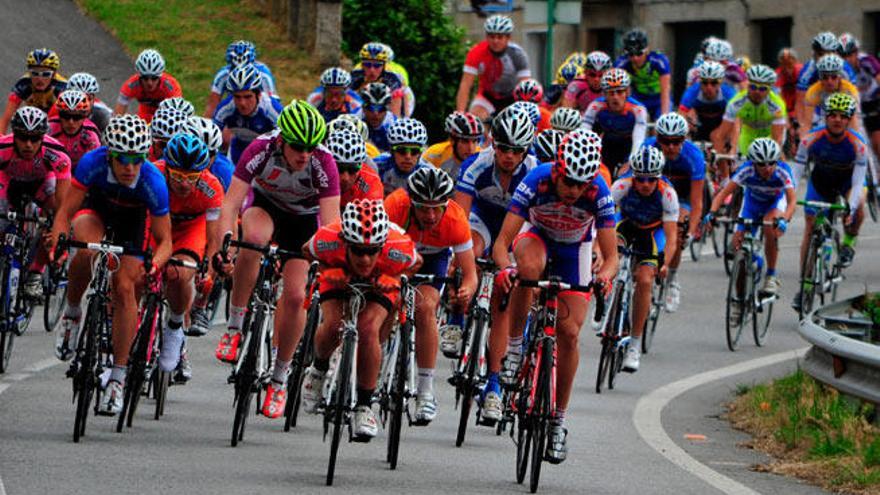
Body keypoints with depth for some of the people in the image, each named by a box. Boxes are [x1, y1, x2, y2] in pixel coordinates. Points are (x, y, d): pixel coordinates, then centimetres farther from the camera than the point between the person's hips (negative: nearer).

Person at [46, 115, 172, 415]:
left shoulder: (153, 182, -35)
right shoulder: (93, 163, -35)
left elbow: (164, 240, -27)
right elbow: (66, 211, -30)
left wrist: (154, 265, -47)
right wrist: (56, 240, -49)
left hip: (133, 218, 0)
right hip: (97, 205, 0)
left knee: (125, 289, -12)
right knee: (87, 252, -33)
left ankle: (118, 377, -3)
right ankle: (72, 313, -5)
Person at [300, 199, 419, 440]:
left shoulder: (398, 249, -41)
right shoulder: (328, 240, -40)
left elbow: (415, 263, -14)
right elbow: (307, 251, -14)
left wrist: (389, 278, -29)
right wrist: (330, 270, -28)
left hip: (379, 282, 0)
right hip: (340, 276, 0)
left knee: (368, 330, -25)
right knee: (333, 326, -25)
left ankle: (364, 406, -11)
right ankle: (318, 369, 9)